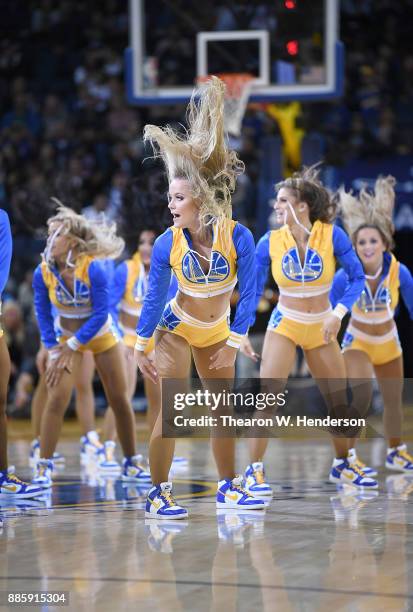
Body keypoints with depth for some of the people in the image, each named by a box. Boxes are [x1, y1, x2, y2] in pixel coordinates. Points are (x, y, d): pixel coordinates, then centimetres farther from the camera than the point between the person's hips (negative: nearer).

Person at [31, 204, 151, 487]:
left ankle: (132, 463, 20)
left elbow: (101, 313, -23)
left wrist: (72, 347, -22)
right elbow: (43, 315, -7)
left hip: (101, 336, -1)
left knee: (120, 400, 4)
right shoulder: (43, 273, -18)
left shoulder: (93, 268, -27)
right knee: (57, 399, -15)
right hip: (67, 338, 1)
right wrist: (55, 351, -14)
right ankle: (44, 467, -10)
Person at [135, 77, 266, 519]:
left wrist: (233, 344, -14)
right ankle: (157, 494, -2)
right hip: (176, 328, -2)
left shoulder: (237, 237, -24)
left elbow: (248, 293, -15)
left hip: (217, 333, 2)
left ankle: (227, 487, 25)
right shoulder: (167, 244, -22)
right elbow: (154, 297, -12)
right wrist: (141, 350, -10)